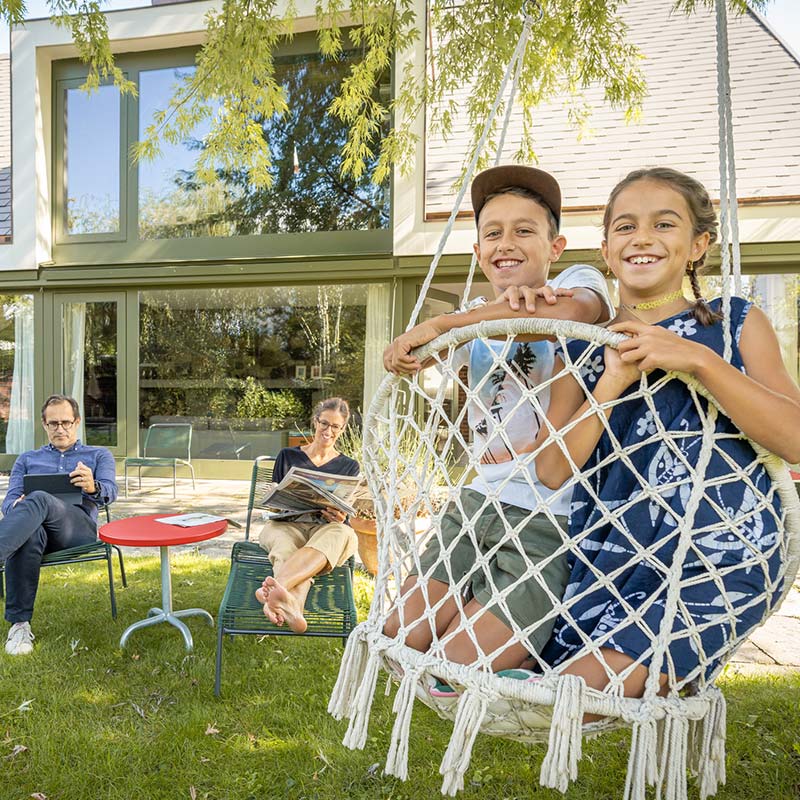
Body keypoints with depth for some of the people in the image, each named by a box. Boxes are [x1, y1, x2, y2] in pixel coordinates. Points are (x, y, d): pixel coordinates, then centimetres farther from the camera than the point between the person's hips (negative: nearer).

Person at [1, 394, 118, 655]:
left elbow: (110, 492, 4)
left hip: (79, 526, -2)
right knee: (28, 536, -38)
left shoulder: (99, 455, 24)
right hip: (36, 525, 2)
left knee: (39, 499, -36)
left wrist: (93, 487, -23)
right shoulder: (27, 459, 32)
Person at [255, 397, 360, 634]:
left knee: (342, 533, -40)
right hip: (286, 525, 1)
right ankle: (292, 608, -71)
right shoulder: (288, 456, 20)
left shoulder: (349, 466, 21)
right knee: (286, 550, -39)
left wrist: (340, 518, -12)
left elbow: (345, 515, 13)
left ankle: (277, 585, -64)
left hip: (327, 528, 0)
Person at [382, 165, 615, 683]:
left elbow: (569, 312, -28)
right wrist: (502, 305, -24)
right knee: (399, 640, 6)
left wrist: (438, 324, -24)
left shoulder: (579, 281, -1)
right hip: (478, 501, 7)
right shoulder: (477, 321, 15)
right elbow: (410, 360, -6)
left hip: (549, 520, -6)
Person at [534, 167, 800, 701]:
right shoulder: (583, 348, 11)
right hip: (607, 564, 4)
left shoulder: (737, 323, 6)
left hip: (716, 558, -3)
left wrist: (696, 359, -16)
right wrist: (614, 382, -11)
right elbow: (554, 471, 0)